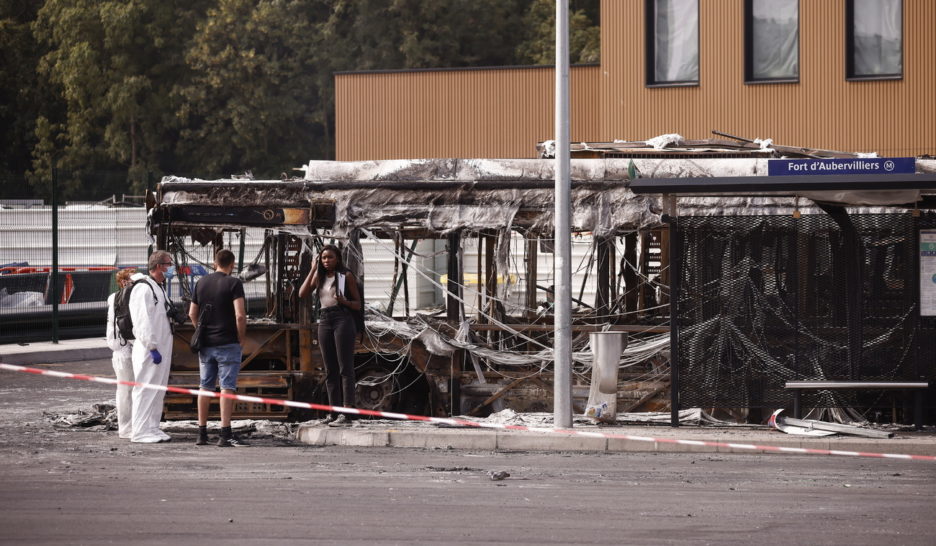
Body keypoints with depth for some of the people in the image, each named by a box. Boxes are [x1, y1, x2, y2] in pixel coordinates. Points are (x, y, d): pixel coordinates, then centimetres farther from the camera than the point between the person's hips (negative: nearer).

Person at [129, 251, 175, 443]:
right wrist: (152, 347, -22)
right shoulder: (143, 289, -14)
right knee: (145, 390, -8)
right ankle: (141, 432, -7)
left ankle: (152, 429, 18)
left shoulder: (158, 288, 18)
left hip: (162, 347, 10)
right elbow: (142, 322, -20)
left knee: (158, 390, 12)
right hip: (148, 349, -10)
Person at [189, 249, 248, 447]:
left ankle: (202, 433, 13)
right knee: (227, 387, -5)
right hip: (228, 343, -5)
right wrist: (241, 339, -5)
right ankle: (225, 434, -10)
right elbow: (240, 315, -16)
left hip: (205, 344, 5)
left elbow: (192, 314, 12)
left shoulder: (201, 282, 9)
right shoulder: (233, 283, -8)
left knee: (205, 387, 11)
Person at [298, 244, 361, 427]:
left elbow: (358, 305, 3)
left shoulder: (346, 276, 0)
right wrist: (313, 269, -2)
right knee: (330, 370, 7)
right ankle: (334, 413, 10)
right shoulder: (319, 276, 13)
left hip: (343, 320, -6)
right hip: (324, 321, 6)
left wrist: (344, 301, -18)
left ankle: (346, 414, -12)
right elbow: (302, 294, -1)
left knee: (345, 368, -8)